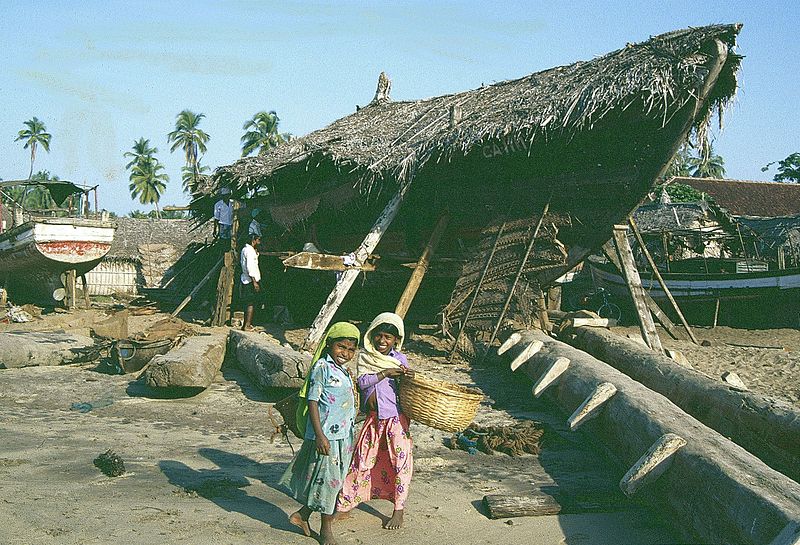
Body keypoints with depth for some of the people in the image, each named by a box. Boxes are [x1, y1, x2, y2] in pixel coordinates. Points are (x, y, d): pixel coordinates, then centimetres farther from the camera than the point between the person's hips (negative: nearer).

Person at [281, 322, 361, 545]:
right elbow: (312, 401, -15)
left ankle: (302, 514, 26)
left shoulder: (345, 372, 14)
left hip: (344, 435, 9)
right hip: (326, 436, -9)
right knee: (326, 480, 1)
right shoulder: (322, 367, -12)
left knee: (334, 482, 13)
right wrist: (319, 435, -20)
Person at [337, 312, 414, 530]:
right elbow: (361, 382, -12)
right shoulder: (365, 356, 2)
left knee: (400, 462, -1)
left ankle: (399, 511, 11)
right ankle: (345, 502, 23)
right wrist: (385, 373, -19)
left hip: (397, 418, -2)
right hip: (374, 417, 2)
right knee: (361, 458, 9)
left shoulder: (400, 359, -1)